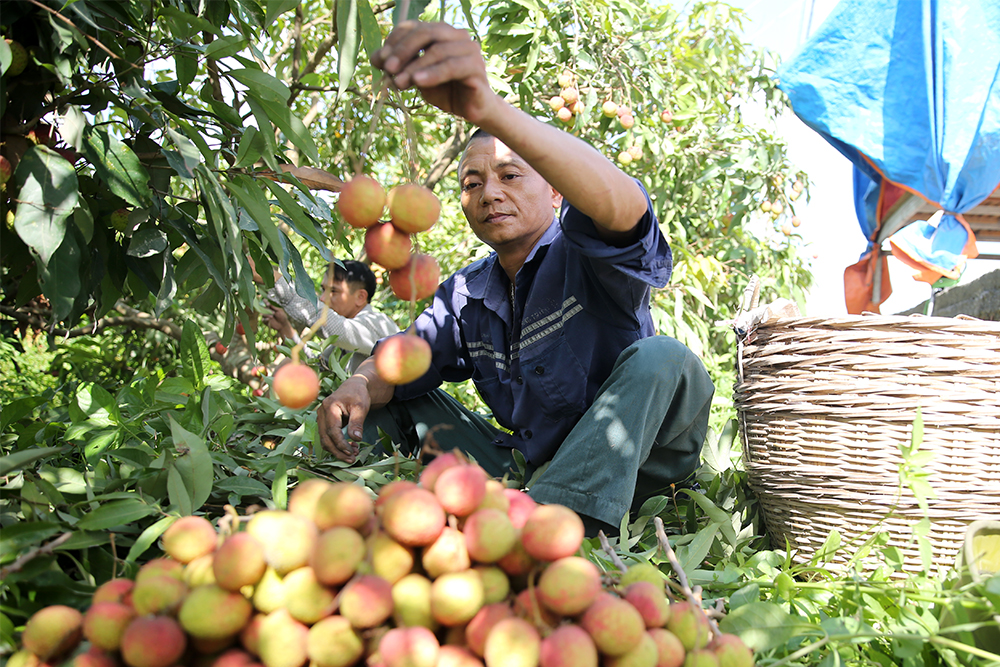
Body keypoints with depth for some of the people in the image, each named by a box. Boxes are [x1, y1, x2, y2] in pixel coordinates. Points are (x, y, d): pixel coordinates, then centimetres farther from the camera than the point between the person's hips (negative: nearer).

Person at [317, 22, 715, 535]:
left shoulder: (583, 253, -12)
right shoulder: (464, 296, 8)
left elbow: (621, 206, -36)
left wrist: (488, 108, -53)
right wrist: (359, 386, -24)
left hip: (628, 470, -5)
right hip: (529, 470, 5)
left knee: (660, 358, -33)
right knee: (390, 400, 4)